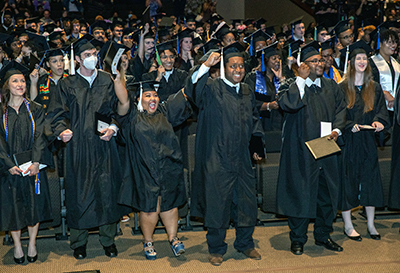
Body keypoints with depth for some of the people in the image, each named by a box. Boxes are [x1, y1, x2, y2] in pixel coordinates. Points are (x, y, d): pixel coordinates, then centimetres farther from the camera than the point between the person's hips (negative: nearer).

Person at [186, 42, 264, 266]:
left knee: (247, 201, 10)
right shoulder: (212, 88, -3)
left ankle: (245, 243, 28)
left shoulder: (248, 92, 13)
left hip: (243, 158, 5)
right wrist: (207, 65, -36)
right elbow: (193, 88, -24)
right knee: (218, 202, 1)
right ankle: (216, 248, 16)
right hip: (218, 158, -5)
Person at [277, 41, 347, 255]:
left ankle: (323, 235, 26)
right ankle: (298, 239, 13)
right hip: (301, 151, -5)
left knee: (327, 193, 10)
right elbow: (288, 104, -21)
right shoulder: (292, 85, -1)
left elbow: (341, 108, 10)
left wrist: (336, 129, -7)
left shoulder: (331, 86, 14)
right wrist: (301, 78, -15)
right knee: (299, 193, 0)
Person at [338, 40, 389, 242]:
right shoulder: (342, 88, -2)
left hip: (368, 142, 3)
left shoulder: (374, 88, 9)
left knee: (370, 180, 6)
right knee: (348, 181, 0)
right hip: (348, 142, -3)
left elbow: (381, 110, 4)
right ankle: (348, 225, 10)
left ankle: (370, 224, 18)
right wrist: (350, 126, -18)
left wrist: (378, 121, -16)